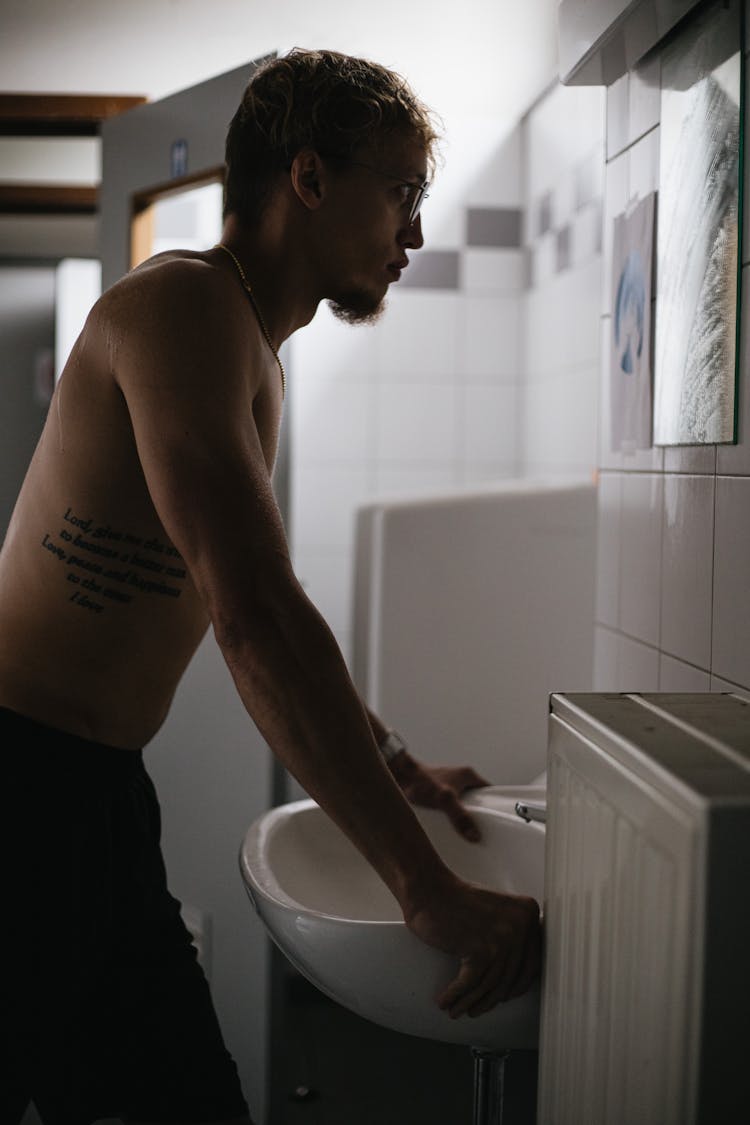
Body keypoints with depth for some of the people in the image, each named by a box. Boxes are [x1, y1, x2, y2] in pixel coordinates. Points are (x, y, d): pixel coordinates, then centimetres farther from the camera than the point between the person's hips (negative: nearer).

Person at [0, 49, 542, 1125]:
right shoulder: (186, 303, -16)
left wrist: (395, 765, 31)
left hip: (98, 790, 10)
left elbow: (264, 602, 27)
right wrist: (428, 888, -24)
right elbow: (254, 621, -27)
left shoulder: (255, 351, 17)